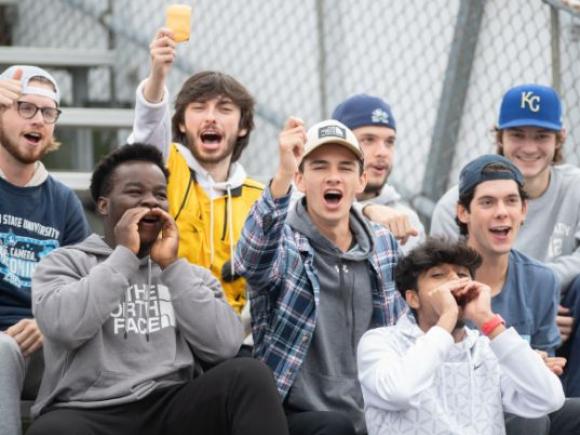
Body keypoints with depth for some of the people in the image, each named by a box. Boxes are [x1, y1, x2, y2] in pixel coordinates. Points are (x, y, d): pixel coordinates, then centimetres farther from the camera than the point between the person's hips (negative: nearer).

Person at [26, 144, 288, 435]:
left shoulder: (191, 273, 20)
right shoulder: (65, 262, 11)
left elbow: (224, 346, 1)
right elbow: (63, 326, -12)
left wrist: (172, 266, 1)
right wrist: (124, 254, -4)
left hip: (171, 409, 3)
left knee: (248, 374, -24)